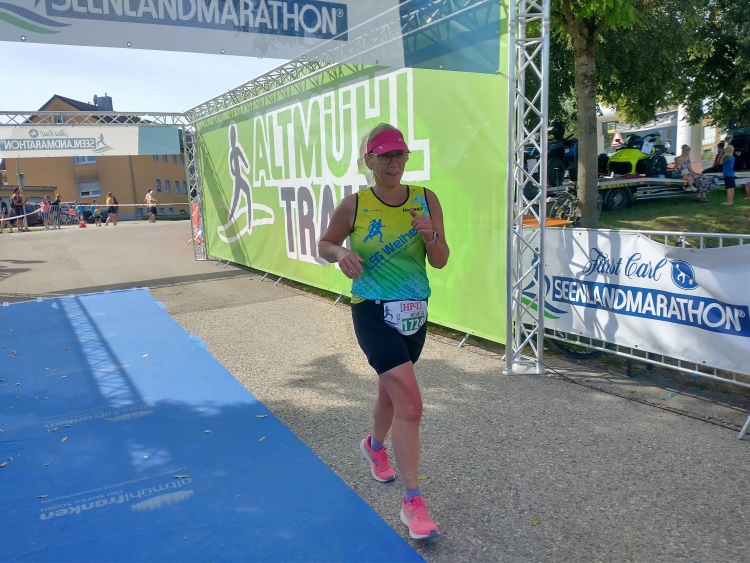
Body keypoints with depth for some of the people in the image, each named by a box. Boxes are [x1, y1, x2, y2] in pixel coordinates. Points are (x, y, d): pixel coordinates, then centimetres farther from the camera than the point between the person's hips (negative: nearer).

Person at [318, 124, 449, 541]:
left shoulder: (427, 200, -2)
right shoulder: (354, 206, -9)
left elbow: (440, 262, 0)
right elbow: (324, 244, 5)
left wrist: (430, 236, -21)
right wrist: (341, 254, -17)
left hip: (416, 314, 4)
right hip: (374, 315, -4)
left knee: (391, 389, 23)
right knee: (410, 405, -14)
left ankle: (375, 446, 54)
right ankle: (413, 502, 0)